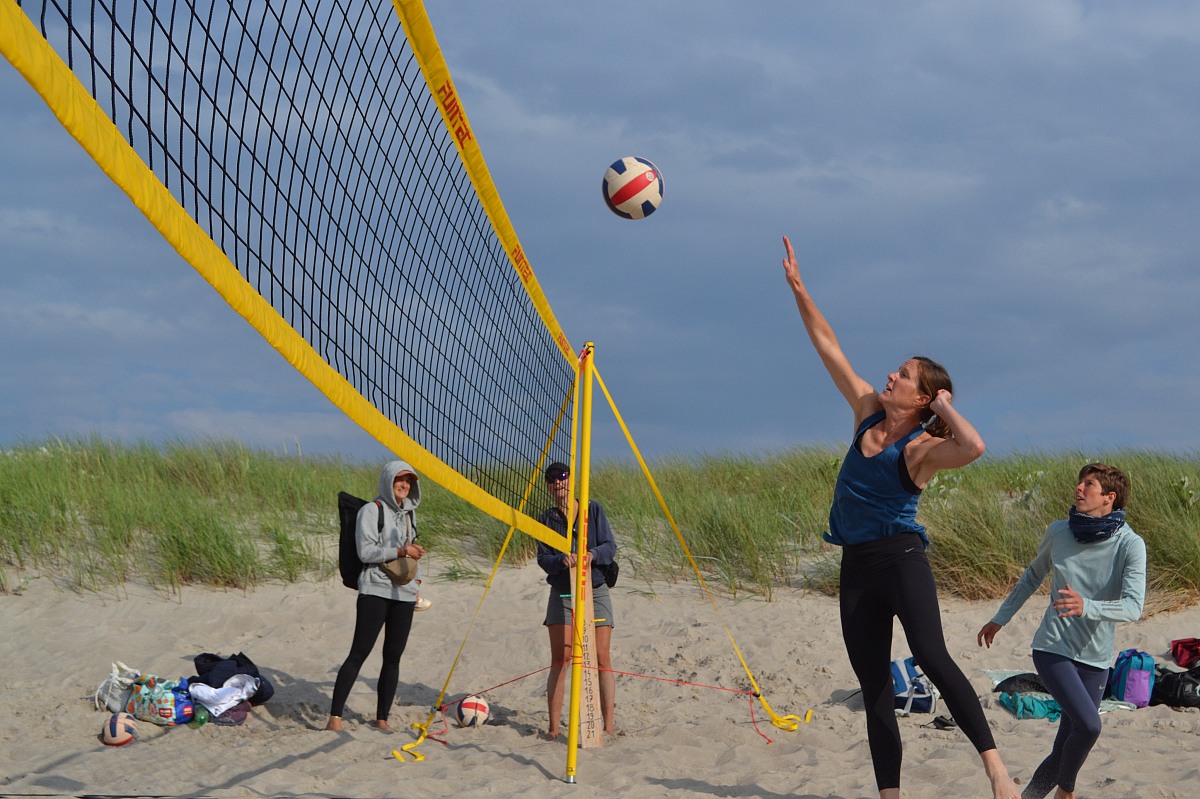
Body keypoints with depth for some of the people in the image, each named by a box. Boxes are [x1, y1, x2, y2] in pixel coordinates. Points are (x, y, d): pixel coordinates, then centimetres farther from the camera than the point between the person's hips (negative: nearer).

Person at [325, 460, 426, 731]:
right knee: (359, 653, -11)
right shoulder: (372, 511, -5)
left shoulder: (409, 513, 17)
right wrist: (401, 551, -18)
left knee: (393, 656, 6)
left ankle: (382, 719, 12)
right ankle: (335, 717, -11)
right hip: (375, 591, -6)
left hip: (404, 594, 6)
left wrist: (416, 582, 15)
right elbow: (365, 552, -12)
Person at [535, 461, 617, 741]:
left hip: (596, 591, 0)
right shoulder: (546, 519, 5)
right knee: (560, 660, -6)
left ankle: (608, 725, -1)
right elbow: (543, 558, -3)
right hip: (562, 594, 0)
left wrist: (593, 554, -23)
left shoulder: (593, 510, 4)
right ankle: (553, 726, -4)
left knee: (601, 659, -5)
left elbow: (610, 546, -2)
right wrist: (562, 560, -24)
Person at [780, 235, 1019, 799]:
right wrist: (798, 289, 10)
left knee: (931, 657, -26)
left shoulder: (921, 449, -11)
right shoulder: (868, 411, 8)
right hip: (857, 565, 7)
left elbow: (974, 447, -34)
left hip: (900, 558, -7)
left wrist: (944, 406, -16)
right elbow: (829, 348, 13)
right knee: (874, 689, 4)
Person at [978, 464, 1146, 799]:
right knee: (1088, 725, -21)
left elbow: (1133, 607, -21)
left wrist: (1086, 607, -38)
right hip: (1053, 649, -1)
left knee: (1064, 752, 5)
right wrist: (1000, 618, 25)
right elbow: (1033, 575, 18)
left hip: (1095, 659, 1)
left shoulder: (1130, 545, -10)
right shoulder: (1058, 532, -1)